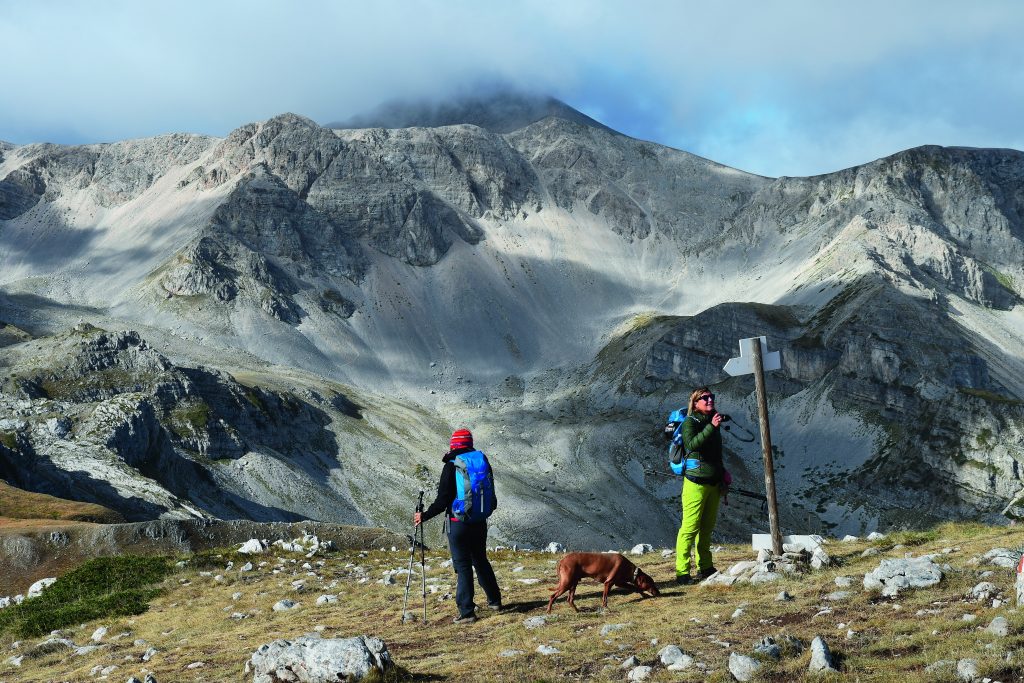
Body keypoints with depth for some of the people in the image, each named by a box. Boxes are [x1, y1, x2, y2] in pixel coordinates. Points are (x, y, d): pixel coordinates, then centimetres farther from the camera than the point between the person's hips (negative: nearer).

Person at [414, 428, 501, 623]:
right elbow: (491, 496, 13)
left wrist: (424, 516, -2)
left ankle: (467, 612, -1)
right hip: (480, 522, 5)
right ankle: (495, 600, 32)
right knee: (481, 561, 22)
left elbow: (442, 501, -14)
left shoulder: (451, 466, -14)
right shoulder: (483, 462, 3)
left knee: (463, 566, -1)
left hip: (458, 524, -5)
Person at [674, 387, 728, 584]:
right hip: (696, 482, -8)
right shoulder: (690, 422, -7)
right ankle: (682, 572, -8)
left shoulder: (712, 421, 16)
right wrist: (711, 427, -32)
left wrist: (722, 472, 19)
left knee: (707, 528, 13)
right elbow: (692, 444, -27)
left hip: (713, 484, 8)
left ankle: (705, 568, 22)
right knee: (690, 527, -9)